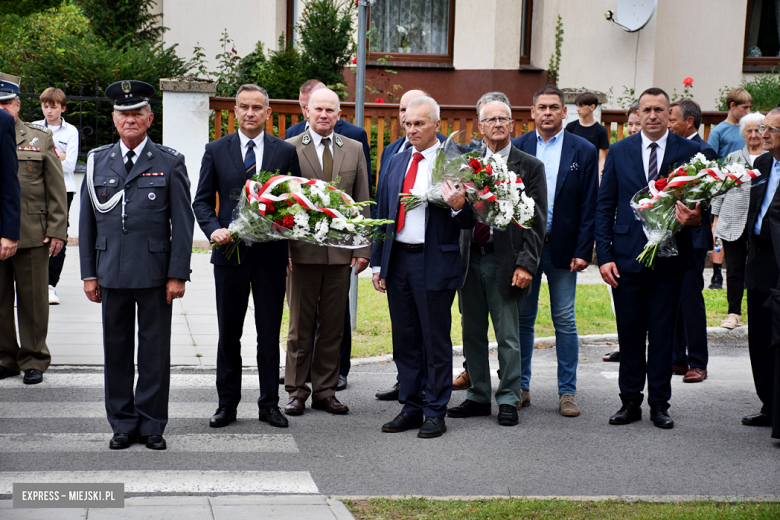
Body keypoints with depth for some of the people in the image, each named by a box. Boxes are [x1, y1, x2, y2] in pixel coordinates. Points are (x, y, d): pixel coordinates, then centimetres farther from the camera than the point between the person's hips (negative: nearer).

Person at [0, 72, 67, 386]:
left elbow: (56, 190, 5)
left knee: (32, 300, 4)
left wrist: (56, 231, -2)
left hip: (32, 235, -1)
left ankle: (33, 360, 14)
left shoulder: (41, 139, 7)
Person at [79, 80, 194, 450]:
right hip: (111, 274, 2)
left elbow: (183, 223, -1)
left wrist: (178, 274, -7)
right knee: (116, 350, 7)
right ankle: (123, 424, 18)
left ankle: (152, 424, 14)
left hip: (155, 274, -2)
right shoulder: (97, 162, 9)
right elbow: (86, 221, 11)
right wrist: (88, 274, 6)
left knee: (155, 352, 3)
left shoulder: (170, 163, 2)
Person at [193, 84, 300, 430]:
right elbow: (202, 201, 6)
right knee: (228, 333, 7)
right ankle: (227, 403, 17)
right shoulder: (216, 151, 5)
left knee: (269, 333, 6)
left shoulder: (286, 152, 5)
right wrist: (214, 230, -13)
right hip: (230, 251, 0)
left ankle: (269, 404, 15)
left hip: (271, 254, 0)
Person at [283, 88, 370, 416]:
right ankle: (297, 391, 13)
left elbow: (362, 202, 10)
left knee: (333, 326, 8)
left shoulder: (353, 150, 10)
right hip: (303, 250, -3)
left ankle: (325, 391, 17)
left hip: (341, 251, 3)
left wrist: (362, 248, 4)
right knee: (300, 326, 4)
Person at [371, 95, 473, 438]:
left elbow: (469, 222, -6)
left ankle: (435, 413, 11)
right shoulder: (397, 162, 13)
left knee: (436, 341, 1)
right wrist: (377, 263, 13)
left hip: (434, 263, -6)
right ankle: (411, 407, 21)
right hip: (397, 259, 6)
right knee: (404, 340, 11)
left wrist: (458, 206, -28)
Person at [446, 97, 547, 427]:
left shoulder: (530, 167, 1)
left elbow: (536, 221, -3)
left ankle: (508, 401, 11)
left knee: (508, 337, 1)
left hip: (505, 260, -4)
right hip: (470, 259, 4)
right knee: (472, 333, 10)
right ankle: (478, 398, 20)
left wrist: (526, 263, -12)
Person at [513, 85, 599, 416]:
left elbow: (589, 206, 0)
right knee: (522, 319, 8)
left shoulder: (583, 151, 2)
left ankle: (567, 392, 11)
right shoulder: (517, 148, 4)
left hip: (562, 248, -1)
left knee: (565, 321, 4)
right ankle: (520, 387, 17)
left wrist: (583, 251, -7)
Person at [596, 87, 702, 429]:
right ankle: (630, 401, 18)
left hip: (669, 256, -1)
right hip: (627, 255, 1)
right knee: (629, 333, 6)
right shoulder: (619, 151, 6)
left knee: (663, 333, 5)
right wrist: (604, 255, -2)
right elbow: (604, 206, 6)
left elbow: (702, 202, 5)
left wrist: (695, 218, -20)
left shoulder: (689, 152, 2)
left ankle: (659, 403, 15)